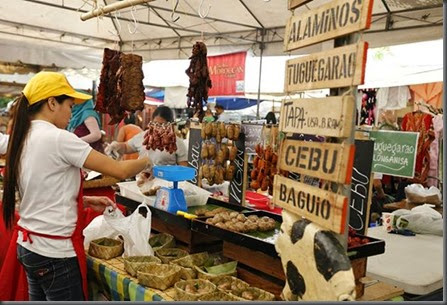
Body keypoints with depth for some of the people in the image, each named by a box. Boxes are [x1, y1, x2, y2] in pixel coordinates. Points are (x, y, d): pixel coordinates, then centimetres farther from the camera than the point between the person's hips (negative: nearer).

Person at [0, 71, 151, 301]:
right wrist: (146, 162, 2)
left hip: (28, 244, 8)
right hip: (54, 251, -8)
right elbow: (120, 171, -17)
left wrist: (86, 201, 8)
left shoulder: (23, 139, 6)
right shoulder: (58, 138, -19)